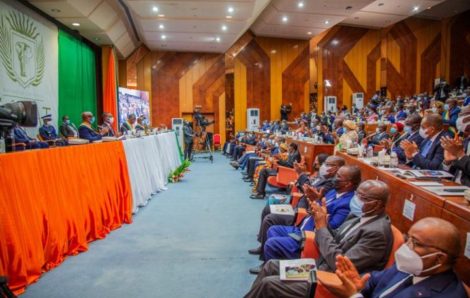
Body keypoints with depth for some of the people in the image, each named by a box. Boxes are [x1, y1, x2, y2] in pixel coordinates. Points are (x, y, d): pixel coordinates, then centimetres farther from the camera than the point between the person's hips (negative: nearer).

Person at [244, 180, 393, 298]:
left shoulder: (377, 232, -24)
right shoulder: (359, 214, 3)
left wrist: (321, 227, -21)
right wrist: (322, 221, -8)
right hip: (322, 265, 9)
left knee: (268, 284, -12)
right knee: (270, 265, 7)